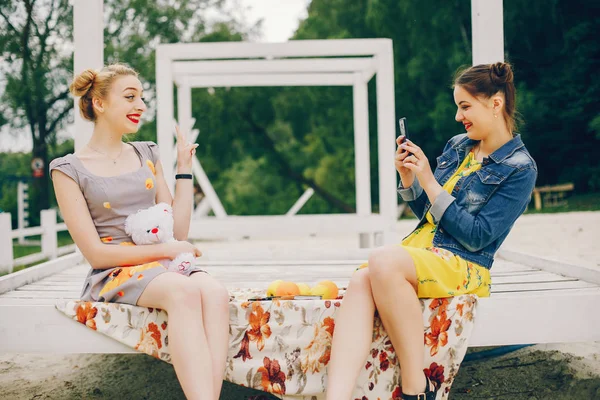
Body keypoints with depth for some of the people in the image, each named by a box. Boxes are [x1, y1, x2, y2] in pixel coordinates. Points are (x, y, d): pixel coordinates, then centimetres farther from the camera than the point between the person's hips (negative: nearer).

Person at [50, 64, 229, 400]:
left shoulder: (148, 154, 16)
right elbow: (95, 253, -5)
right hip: (115, 274, -4)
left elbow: (178, 232, 10)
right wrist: (167, 249, -9)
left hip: (165, 266, 4)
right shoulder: (69, 170, 2)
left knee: (215, 293, -32)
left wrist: (185, 167, 9)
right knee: (184, 291, -37)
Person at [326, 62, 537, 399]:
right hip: (419, 248, 6)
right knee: (360, 282, -27)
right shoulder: (458, 146, 17)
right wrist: (408, 177, 4)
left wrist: (429, 181, -11)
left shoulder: (519, 168, -3)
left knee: (382, 261, -36)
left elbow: (477, 238, -12)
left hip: (464, 267, -6)